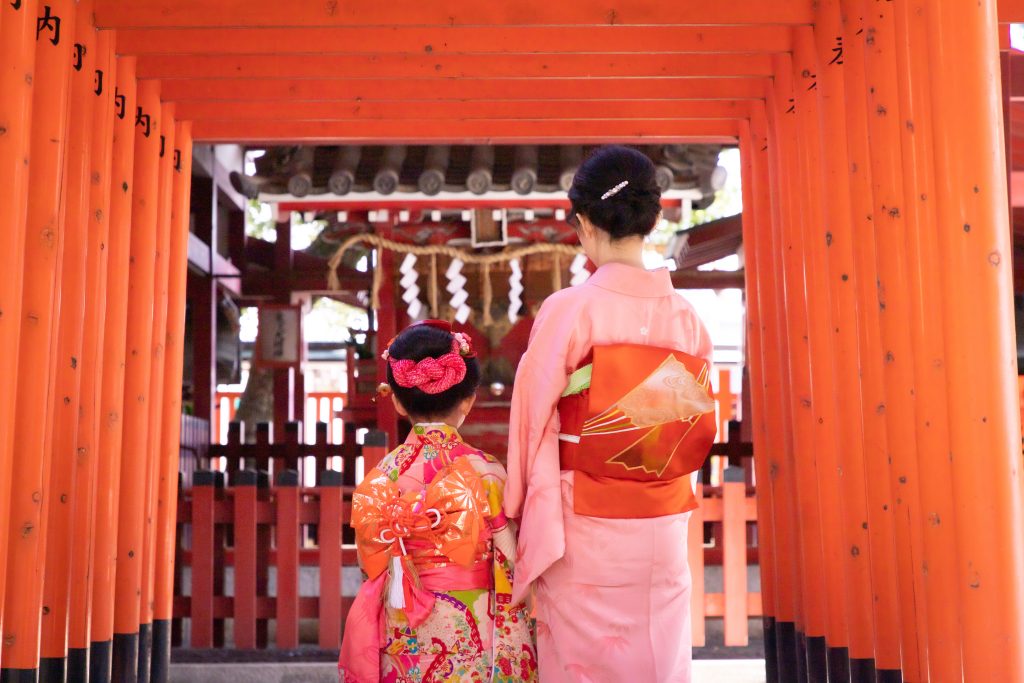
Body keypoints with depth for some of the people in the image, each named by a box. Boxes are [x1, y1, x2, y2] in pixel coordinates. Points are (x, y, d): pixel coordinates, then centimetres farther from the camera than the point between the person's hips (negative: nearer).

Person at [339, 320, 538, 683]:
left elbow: (372, 568, 1)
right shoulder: (485, 472, -15)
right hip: (468, 639, -3)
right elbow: (511, 572, -11)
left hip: (401, 642, 3)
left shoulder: (379, 478, -7)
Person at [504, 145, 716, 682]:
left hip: (585, 531, -4)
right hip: (664, 531, 4)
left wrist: (519, 514, 3)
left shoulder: (568, 310, -13)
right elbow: (699, 430, 6)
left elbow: (532, 421, -8)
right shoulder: (687, 317, 0)